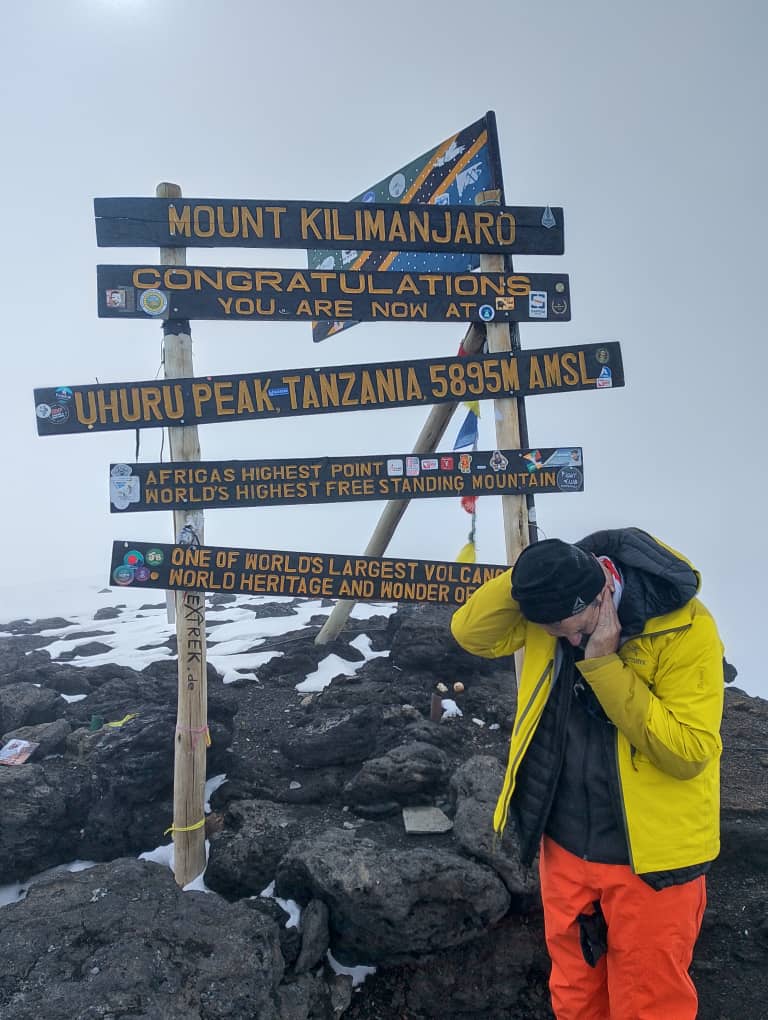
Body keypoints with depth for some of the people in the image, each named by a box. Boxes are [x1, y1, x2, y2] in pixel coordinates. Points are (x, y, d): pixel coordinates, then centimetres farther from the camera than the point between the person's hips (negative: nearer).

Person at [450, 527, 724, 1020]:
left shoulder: (685, 627, -23)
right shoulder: (552, 603, -9)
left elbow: (689, 752, -24)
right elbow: (472, 633, -9)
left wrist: (604, 665, -30)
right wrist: (525, 574, -24)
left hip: (650, 855, -4)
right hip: (565, 841, 4)